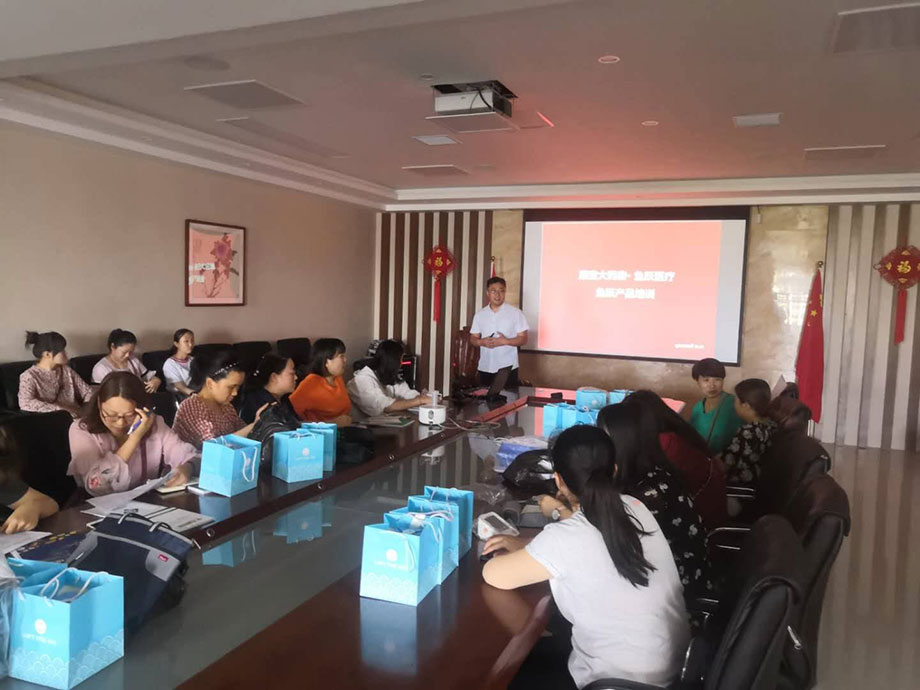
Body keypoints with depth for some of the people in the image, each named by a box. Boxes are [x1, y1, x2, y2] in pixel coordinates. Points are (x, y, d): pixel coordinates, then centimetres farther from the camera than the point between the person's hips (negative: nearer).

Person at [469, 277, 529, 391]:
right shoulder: (480, 314, 8)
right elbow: (473, 338, 11)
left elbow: (523, 339, -4)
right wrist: (482, 342, -11)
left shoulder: (516, 313, -3)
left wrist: (505, 341, -19)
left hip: (507, 366, -3)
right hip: (485, 367, 4)